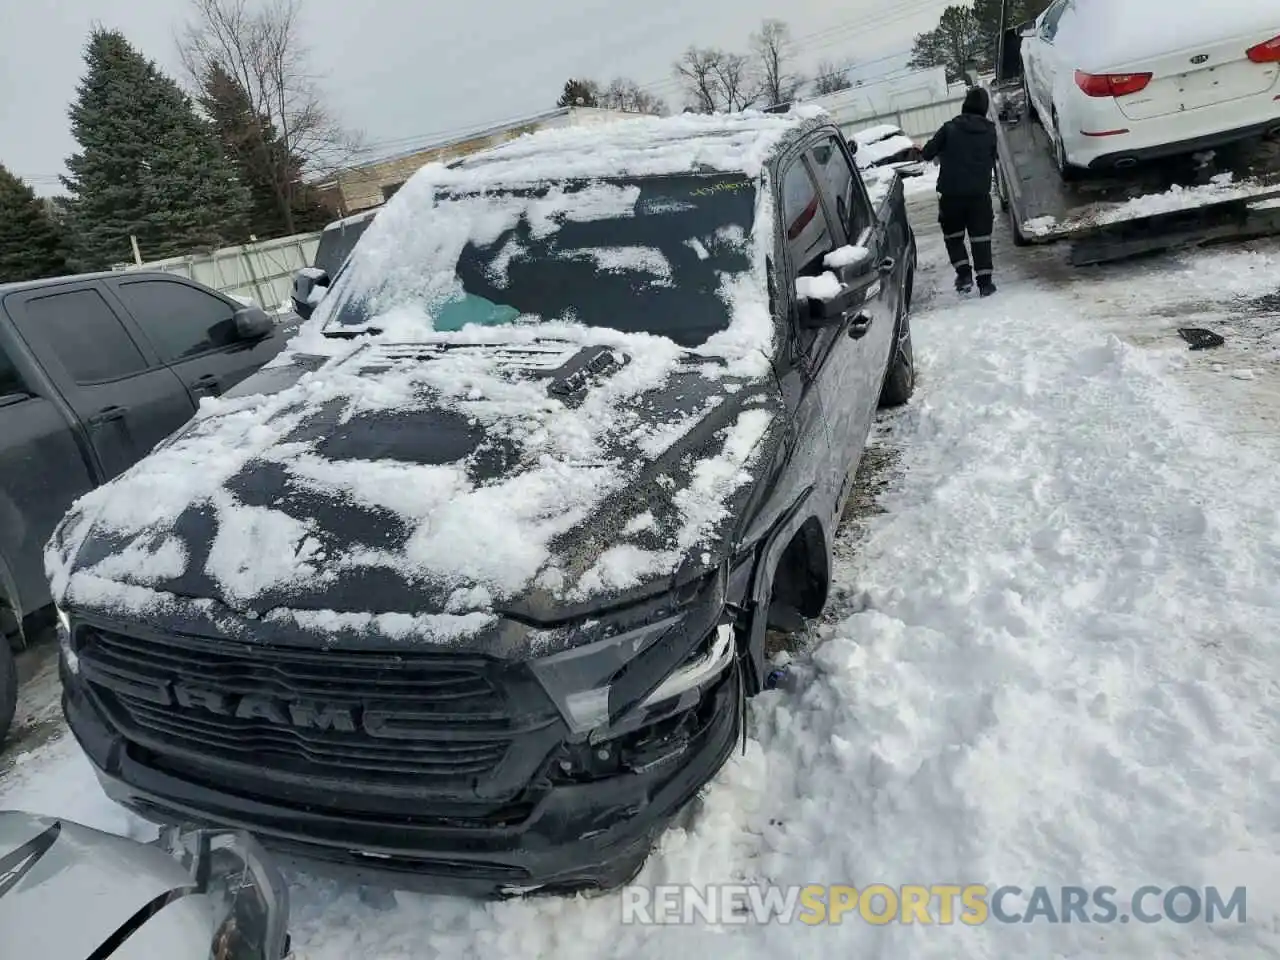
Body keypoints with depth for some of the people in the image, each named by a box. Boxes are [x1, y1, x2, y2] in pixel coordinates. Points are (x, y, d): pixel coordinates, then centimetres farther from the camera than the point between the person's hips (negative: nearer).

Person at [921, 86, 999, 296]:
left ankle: (964, 275, 3)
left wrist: (944, 155, 16)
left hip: (951, 193, -1)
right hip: (980, 193, 2)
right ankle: (985, 282, 5)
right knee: (981, 238, 7)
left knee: (953, 235, 14)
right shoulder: (990, 132, 6)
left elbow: (927, 153, -2)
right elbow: (993, 161, 12)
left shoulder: (950, 128, -2)